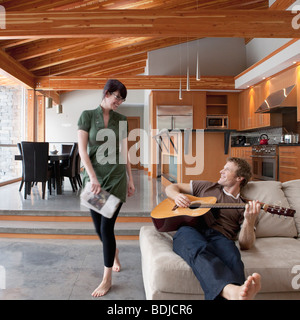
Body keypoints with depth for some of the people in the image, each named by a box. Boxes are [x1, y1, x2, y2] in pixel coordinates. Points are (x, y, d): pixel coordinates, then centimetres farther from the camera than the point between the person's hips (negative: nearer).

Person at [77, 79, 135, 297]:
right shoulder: (88, 115, 0)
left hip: (116, 177, 0)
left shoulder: (121, 120, 7)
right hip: (94, 176, 0)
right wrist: (93, 177, -16)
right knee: (99, 227, 9)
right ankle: (114, 251, 42)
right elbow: (82, 149, -7)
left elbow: (124, 152, 10)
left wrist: (130, 179, 9)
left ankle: (107, 279, 11)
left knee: (107, 226, -4)